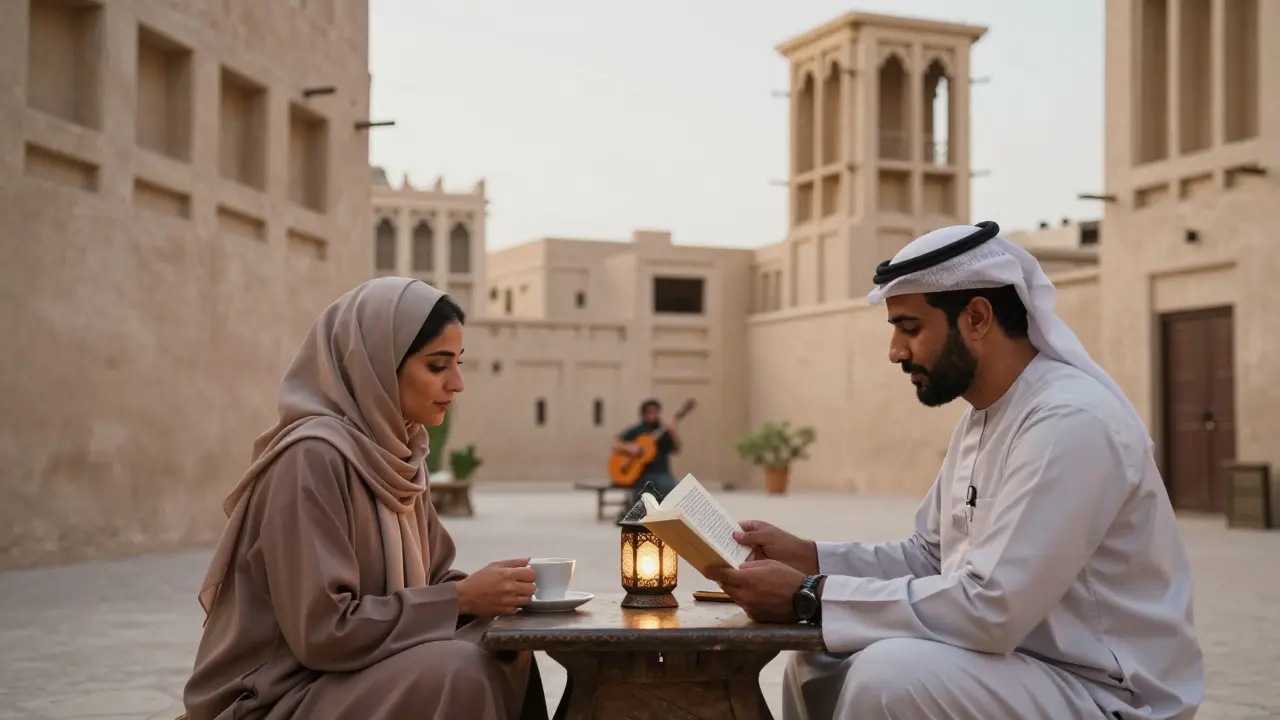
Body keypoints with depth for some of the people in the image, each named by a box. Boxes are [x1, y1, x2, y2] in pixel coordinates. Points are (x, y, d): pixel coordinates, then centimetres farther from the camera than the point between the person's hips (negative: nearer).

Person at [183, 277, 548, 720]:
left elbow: (418, 583, 11)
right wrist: (461, 599, -20)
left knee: (505, 655, -9)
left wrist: (478, 589, -10)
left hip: (350, 676, 8)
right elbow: (321, 629, -24)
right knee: (457, 671, -27)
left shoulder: (396, 455, 6)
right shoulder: (312, 457, -20)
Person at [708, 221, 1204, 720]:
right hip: (1021, 660, 9)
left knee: (890, 675, -28)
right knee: (819, 663, 6)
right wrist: (808, 558, 1)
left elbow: (990, 607, -29)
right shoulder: (982, 417, 10)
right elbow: (930, 556, 17)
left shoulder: (1070, 420, -23)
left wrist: (812, 598, -23)